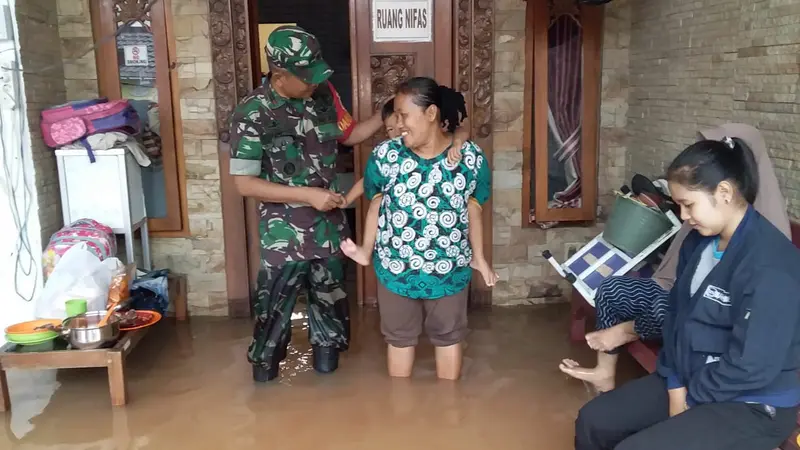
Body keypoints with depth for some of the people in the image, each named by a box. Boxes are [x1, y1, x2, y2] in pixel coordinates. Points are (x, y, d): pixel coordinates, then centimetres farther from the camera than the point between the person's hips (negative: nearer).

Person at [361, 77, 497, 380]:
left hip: (450, 269, 0)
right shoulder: (384, 155, -13)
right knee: (399, 338, 19)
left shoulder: (471, 157, -12)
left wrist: (479, 258, 6)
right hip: (395, 269, 0)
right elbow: (375, 205, 1)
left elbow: (473, 209, 0)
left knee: (448, 338, 20)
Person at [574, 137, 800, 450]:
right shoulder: (699, 242, 1)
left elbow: (751, 367, -25)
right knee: (593, 421, 3)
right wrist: (676, 384, -3)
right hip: (689, 380, 8)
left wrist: (690, 397, -11)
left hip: (753, 406, -8)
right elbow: (677, 313, 7)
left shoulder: (770, 265, -25)